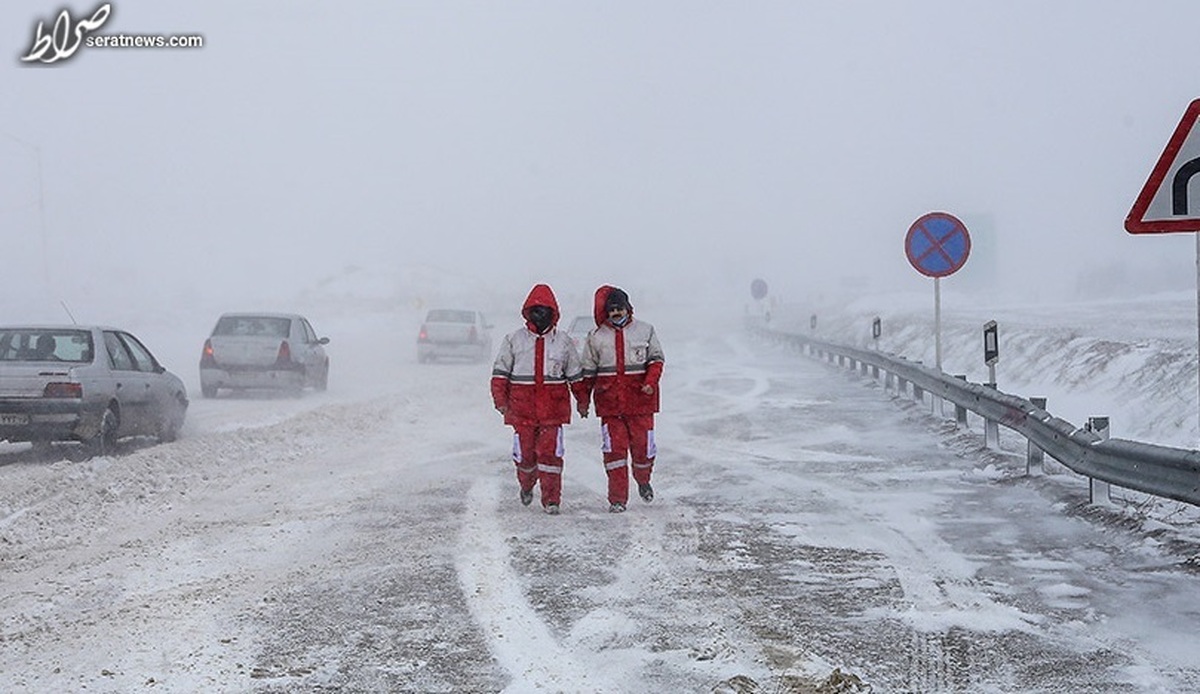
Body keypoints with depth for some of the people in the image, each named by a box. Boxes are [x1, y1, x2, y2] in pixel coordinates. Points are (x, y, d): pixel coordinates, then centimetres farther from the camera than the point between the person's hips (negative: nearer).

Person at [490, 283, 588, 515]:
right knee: (525, 454, 8)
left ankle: (551, 499, -2)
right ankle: (526, 486, 36)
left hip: (553, 408, 0)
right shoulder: (514, 340, 4)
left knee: (550, 452, -8)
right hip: (522, 409, 0)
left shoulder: (563, 342, 8)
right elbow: (500, 372, 6)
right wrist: (500, 400, -3)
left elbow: (575, 376, 15)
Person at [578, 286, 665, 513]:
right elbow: (587, 372, 12)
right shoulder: (596, 338, 6)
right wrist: (583, 400, 9)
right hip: (609, 403, 0)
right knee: (614, 449, -4)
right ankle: (618, 498, 2)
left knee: (642, 446, 3)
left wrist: (651, 382, -10)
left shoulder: (645, 330, 4)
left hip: (640, 400, 0)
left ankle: (643, 481, 34)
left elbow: (656, 359, 7)